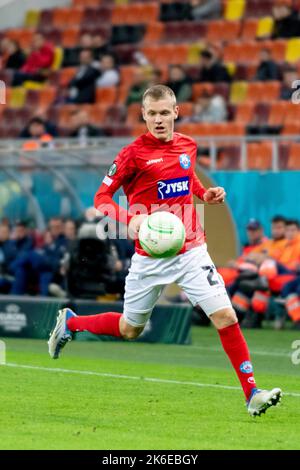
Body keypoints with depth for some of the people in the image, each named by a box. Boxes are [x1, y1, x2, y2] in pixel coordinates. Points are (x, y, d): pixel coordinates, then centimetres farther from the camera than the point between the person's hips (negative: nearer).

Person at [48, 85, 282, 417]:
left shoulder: (188, 146, 4)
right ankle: (70, 322, 41)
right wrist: (130, 219, -27)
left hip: (191, 250, 3)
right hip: (150, 256, -3)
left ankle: (252, 394, -7)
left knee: (225, 315, -12)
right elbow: (101, 198, -9)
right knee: (130, 329, 13)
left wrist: (205, 194, 4)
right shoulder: (133, 154, -11)